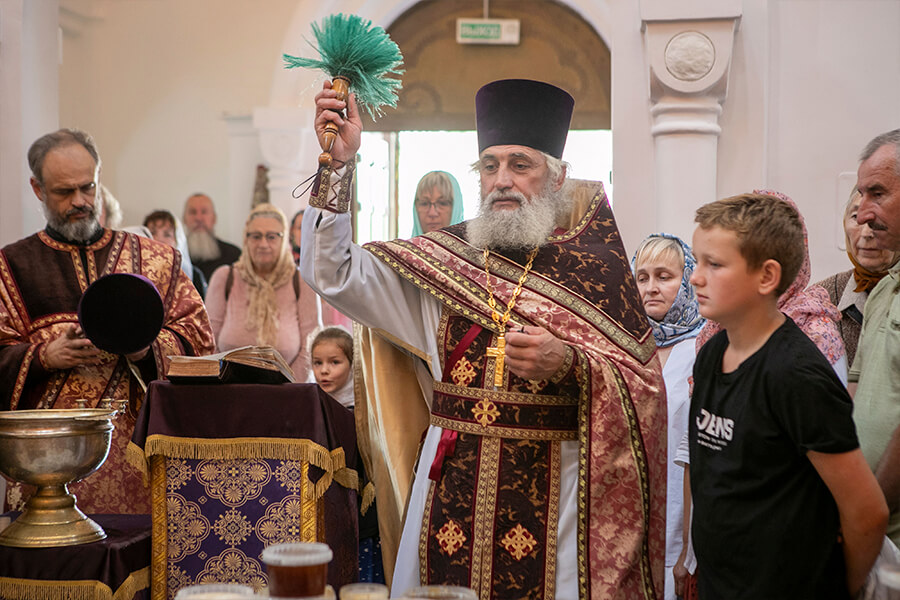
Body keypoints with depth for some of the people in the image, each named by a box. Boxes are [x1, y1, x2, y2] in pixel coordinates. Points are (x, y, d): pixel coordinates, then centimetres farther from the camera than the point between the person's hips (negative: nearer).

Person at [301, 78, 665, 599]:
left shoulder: (596, 266, 0)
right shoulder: (442, 259, 6)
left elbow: (643, 383, -5)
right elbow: (332, 273, -1)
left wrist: (569, 364, -23)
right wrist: (340, 164, -8)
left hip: (553, 493, -2)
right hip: (452, 486, 2)